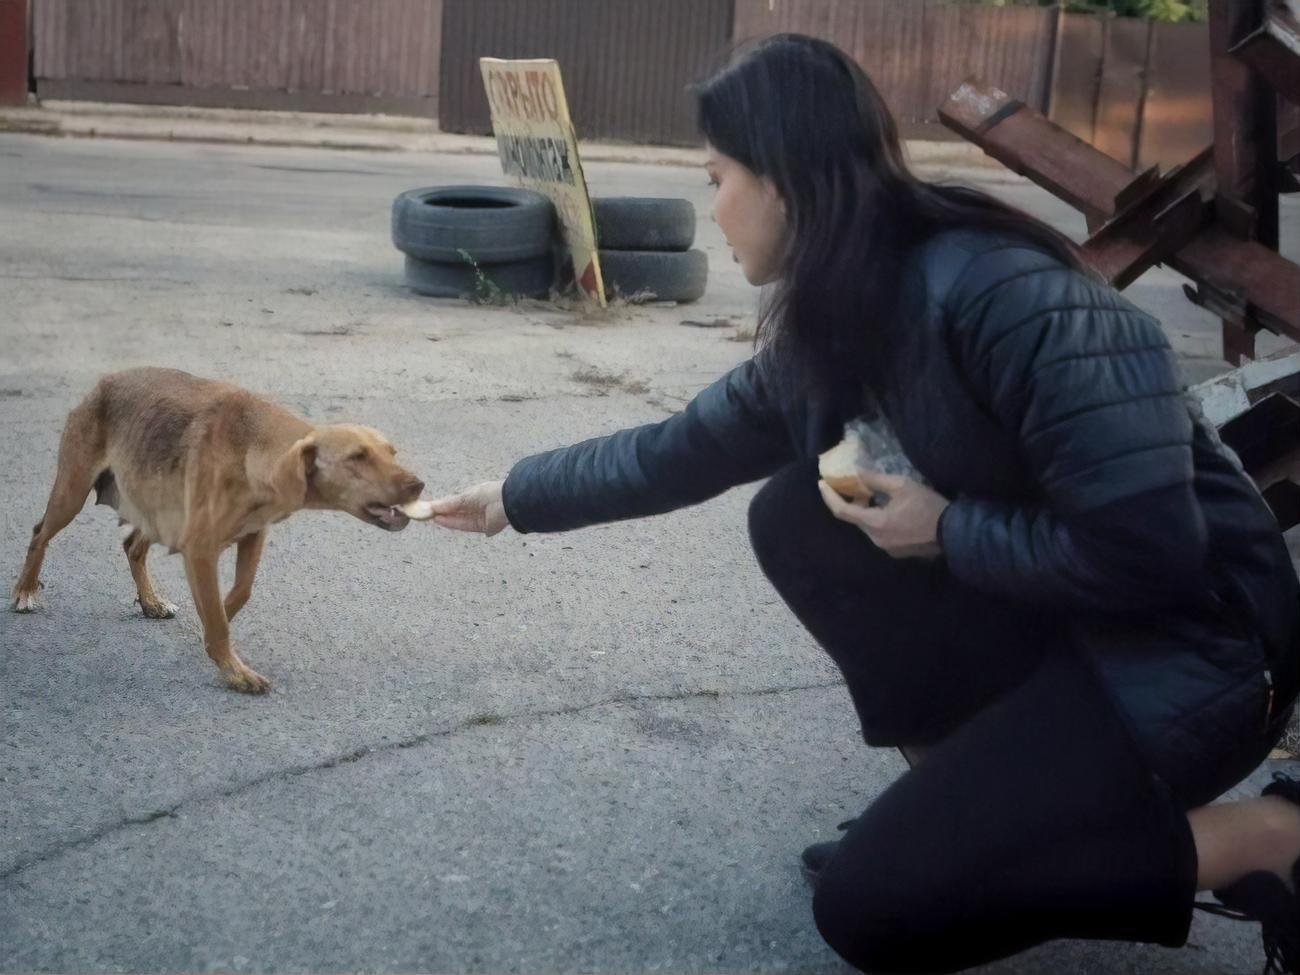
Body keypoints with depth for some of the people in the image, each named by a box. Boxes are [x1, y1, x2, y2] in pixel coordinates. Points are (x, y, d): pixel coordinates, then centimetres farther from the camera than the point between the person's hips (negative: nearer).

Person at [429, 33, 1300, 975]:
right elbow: (679, 451, 16)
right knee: (796, 516, -2)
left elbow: (1147, 550, -30)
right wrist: (516, 496, 24)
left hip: (1183, 646, -8)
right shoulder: (827, 329, 1)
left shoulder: (1003, 298, -27)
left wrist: (947, 531, -18)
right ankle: (962, 788, 9)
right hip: (1040, 612, 8)